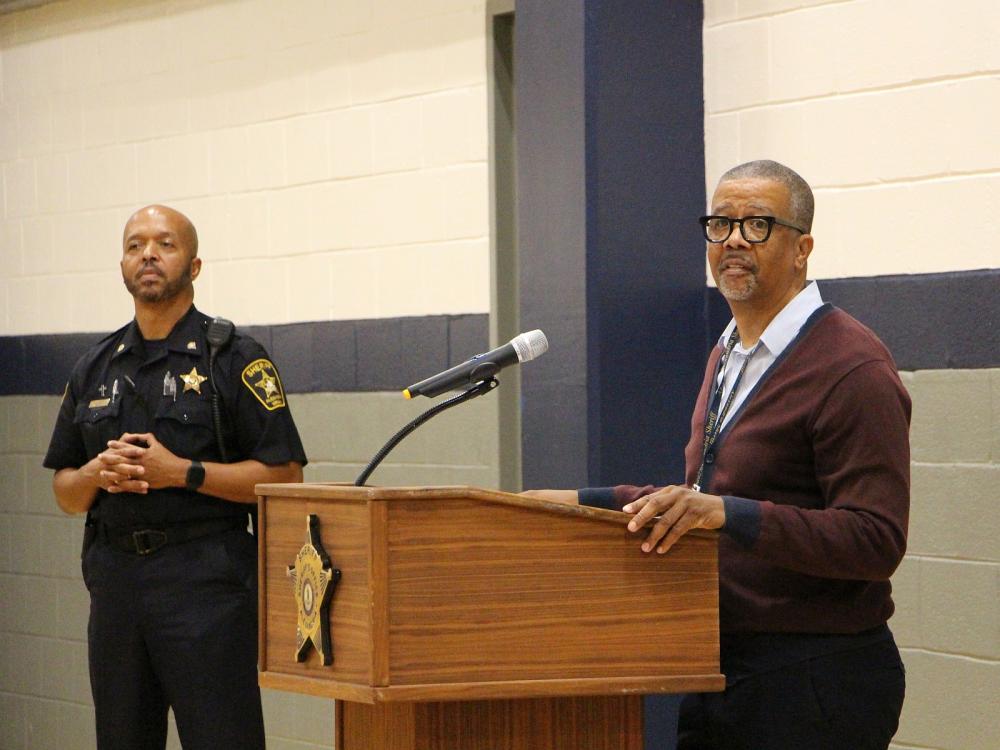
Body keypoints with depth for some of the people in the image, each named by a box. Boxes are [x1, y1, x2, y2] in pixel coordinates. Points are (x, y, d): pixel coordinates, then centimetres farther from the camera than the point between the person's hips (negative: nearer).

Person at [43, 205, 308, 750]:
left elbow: (284, 476, -7)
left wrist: (182, 472, -15)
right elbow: (65, 492, 18)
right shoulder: (96, 368, 14)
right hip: (115, 577, 5)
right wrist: (97, 473, -6)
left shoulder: (234, 359, -2)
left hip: (207, 580, -5)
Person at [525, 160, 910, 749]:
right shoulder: (728, 357, 16)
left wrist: (731, 514, -32)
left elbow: (876, 540, -23)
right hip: (724, 670, 9)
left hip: (813, 679, -9)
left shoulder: (853, 367, -15)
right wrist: (584, 502, 16)